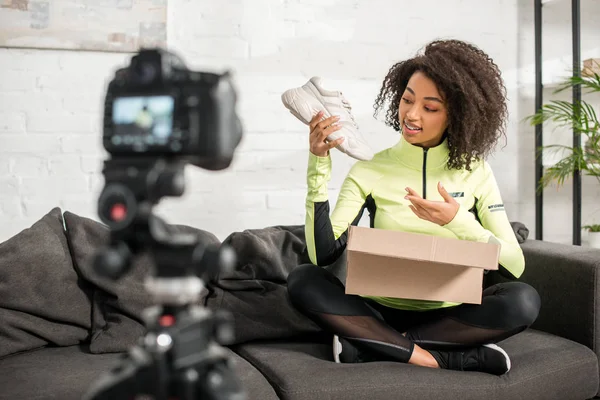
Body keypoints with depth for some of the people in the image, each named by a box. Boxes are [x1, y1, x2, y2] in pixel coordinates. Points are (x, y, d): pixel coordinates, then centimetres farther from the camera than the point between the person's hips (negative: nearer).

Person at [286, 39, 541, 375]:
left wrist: (459, 221, -21)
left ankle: (377, 345, -20)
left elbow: (515, 266, -5)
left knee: (524, 300, -28)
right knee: (302, 280, -24)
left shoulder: (475, 172, 0)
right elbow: (324, 254, -15)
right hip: (383, 311, 0)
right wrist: (319, 168, -21)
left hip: (450, 316, 1)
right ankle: (437, 358, -24)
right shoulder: (369, 172, -2)